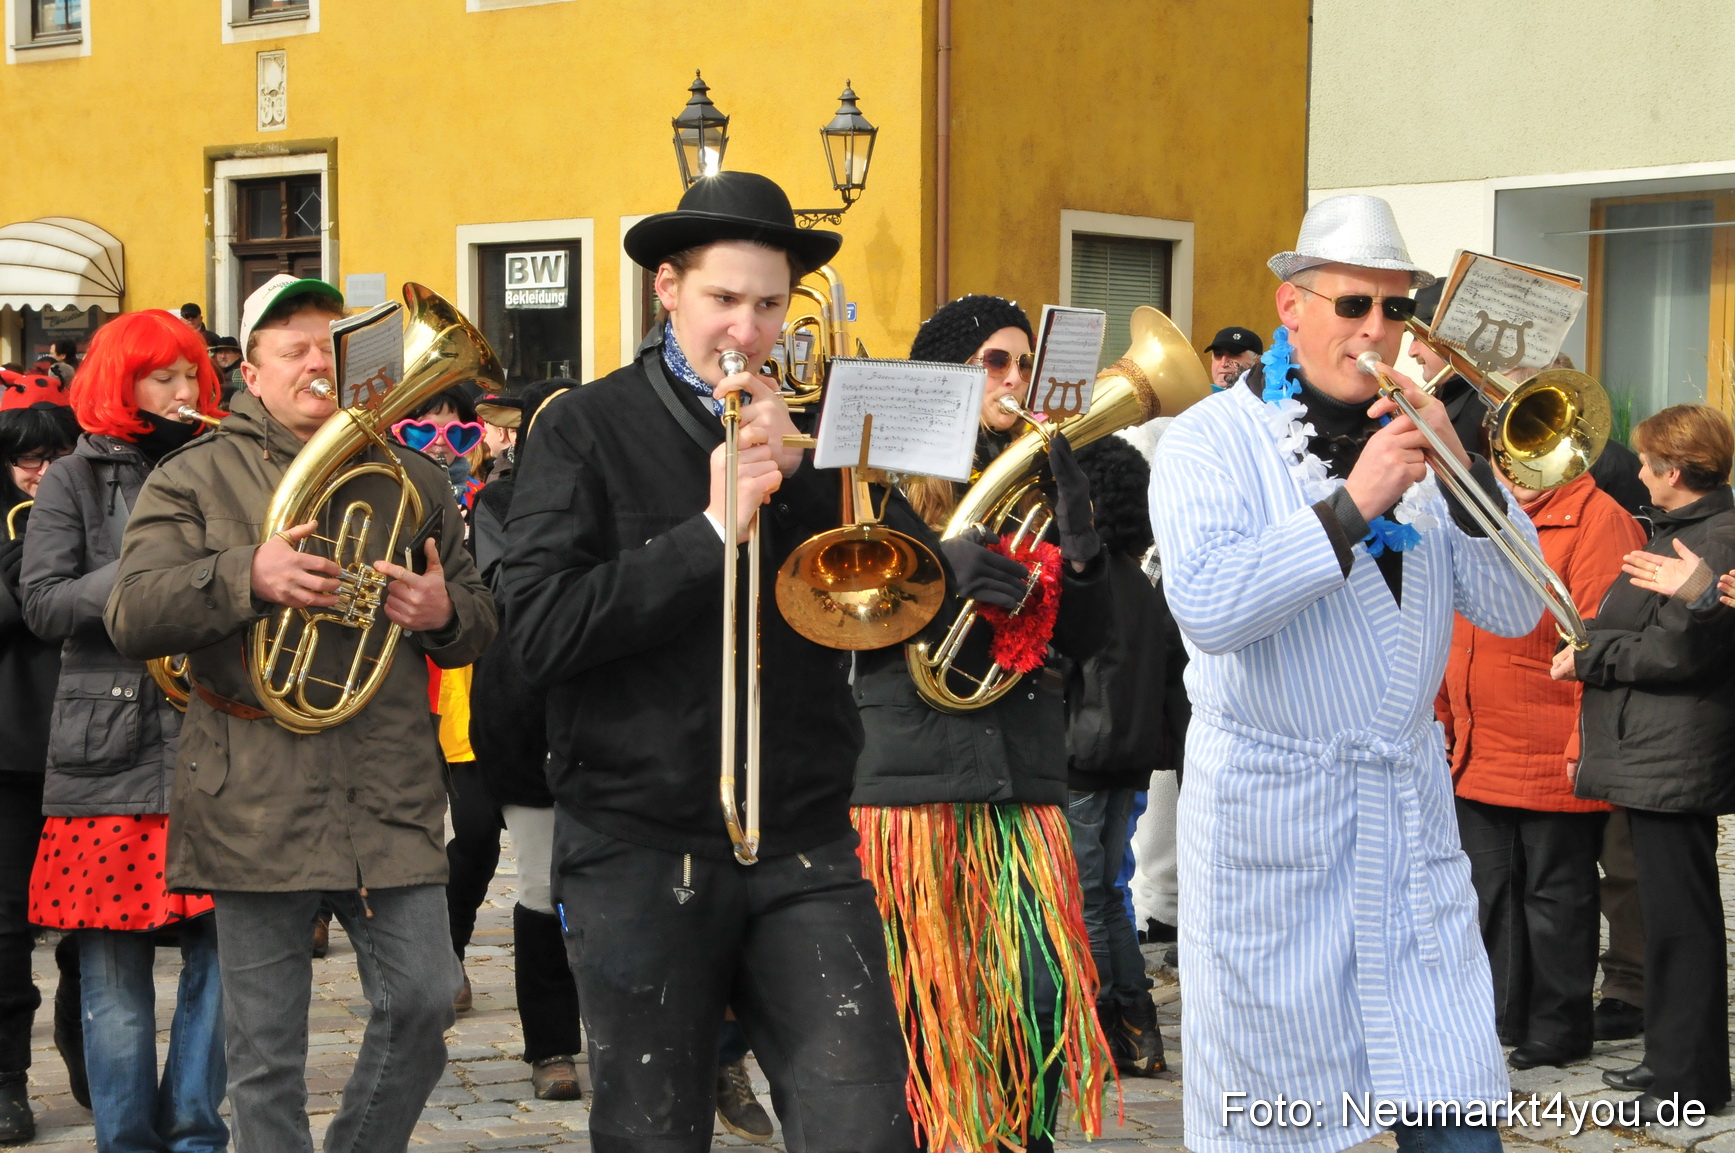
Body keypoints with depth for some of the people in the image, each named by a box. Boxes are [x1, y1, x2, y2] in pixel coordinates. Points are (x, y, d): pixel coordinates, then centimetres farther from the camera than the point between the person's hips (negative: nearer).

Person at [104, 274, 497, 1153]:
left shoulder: (411, 481, 15)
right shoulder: (194, 480, 5)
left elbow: (479, 628, 20)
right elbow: (131, 618, -7)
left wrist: (446, 612, -5)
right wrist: (246, 577, -22)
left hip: (393, 798, 3)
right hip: (258, 805, -3)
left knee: (421, 1000, 1)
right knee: (265, 1047, 3)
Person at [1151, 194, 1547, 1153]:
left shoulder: (1413, 438, 10)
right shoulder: (1213, 442, -3)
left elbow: (1513, 612, 2)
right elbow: (1206, 606, -20)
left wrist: (1461, 469, -10)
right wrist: (1351, 507, -23)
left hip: (1410, 812, 4)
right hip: (1270, 816, -4)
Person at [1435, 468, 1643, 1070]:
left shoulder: (1596, 519, -10)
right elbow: (1450, 626, 21)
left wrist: (1586, 742, -19)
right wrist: (1442, 716, 19)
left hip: (1553, 765, -8)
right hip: (1479, 759, 8)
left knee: (1555, 895, 3)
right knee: (1492, 892, 15)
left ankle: (1558, 1030, 14)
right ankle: (1507, 1015, 26)